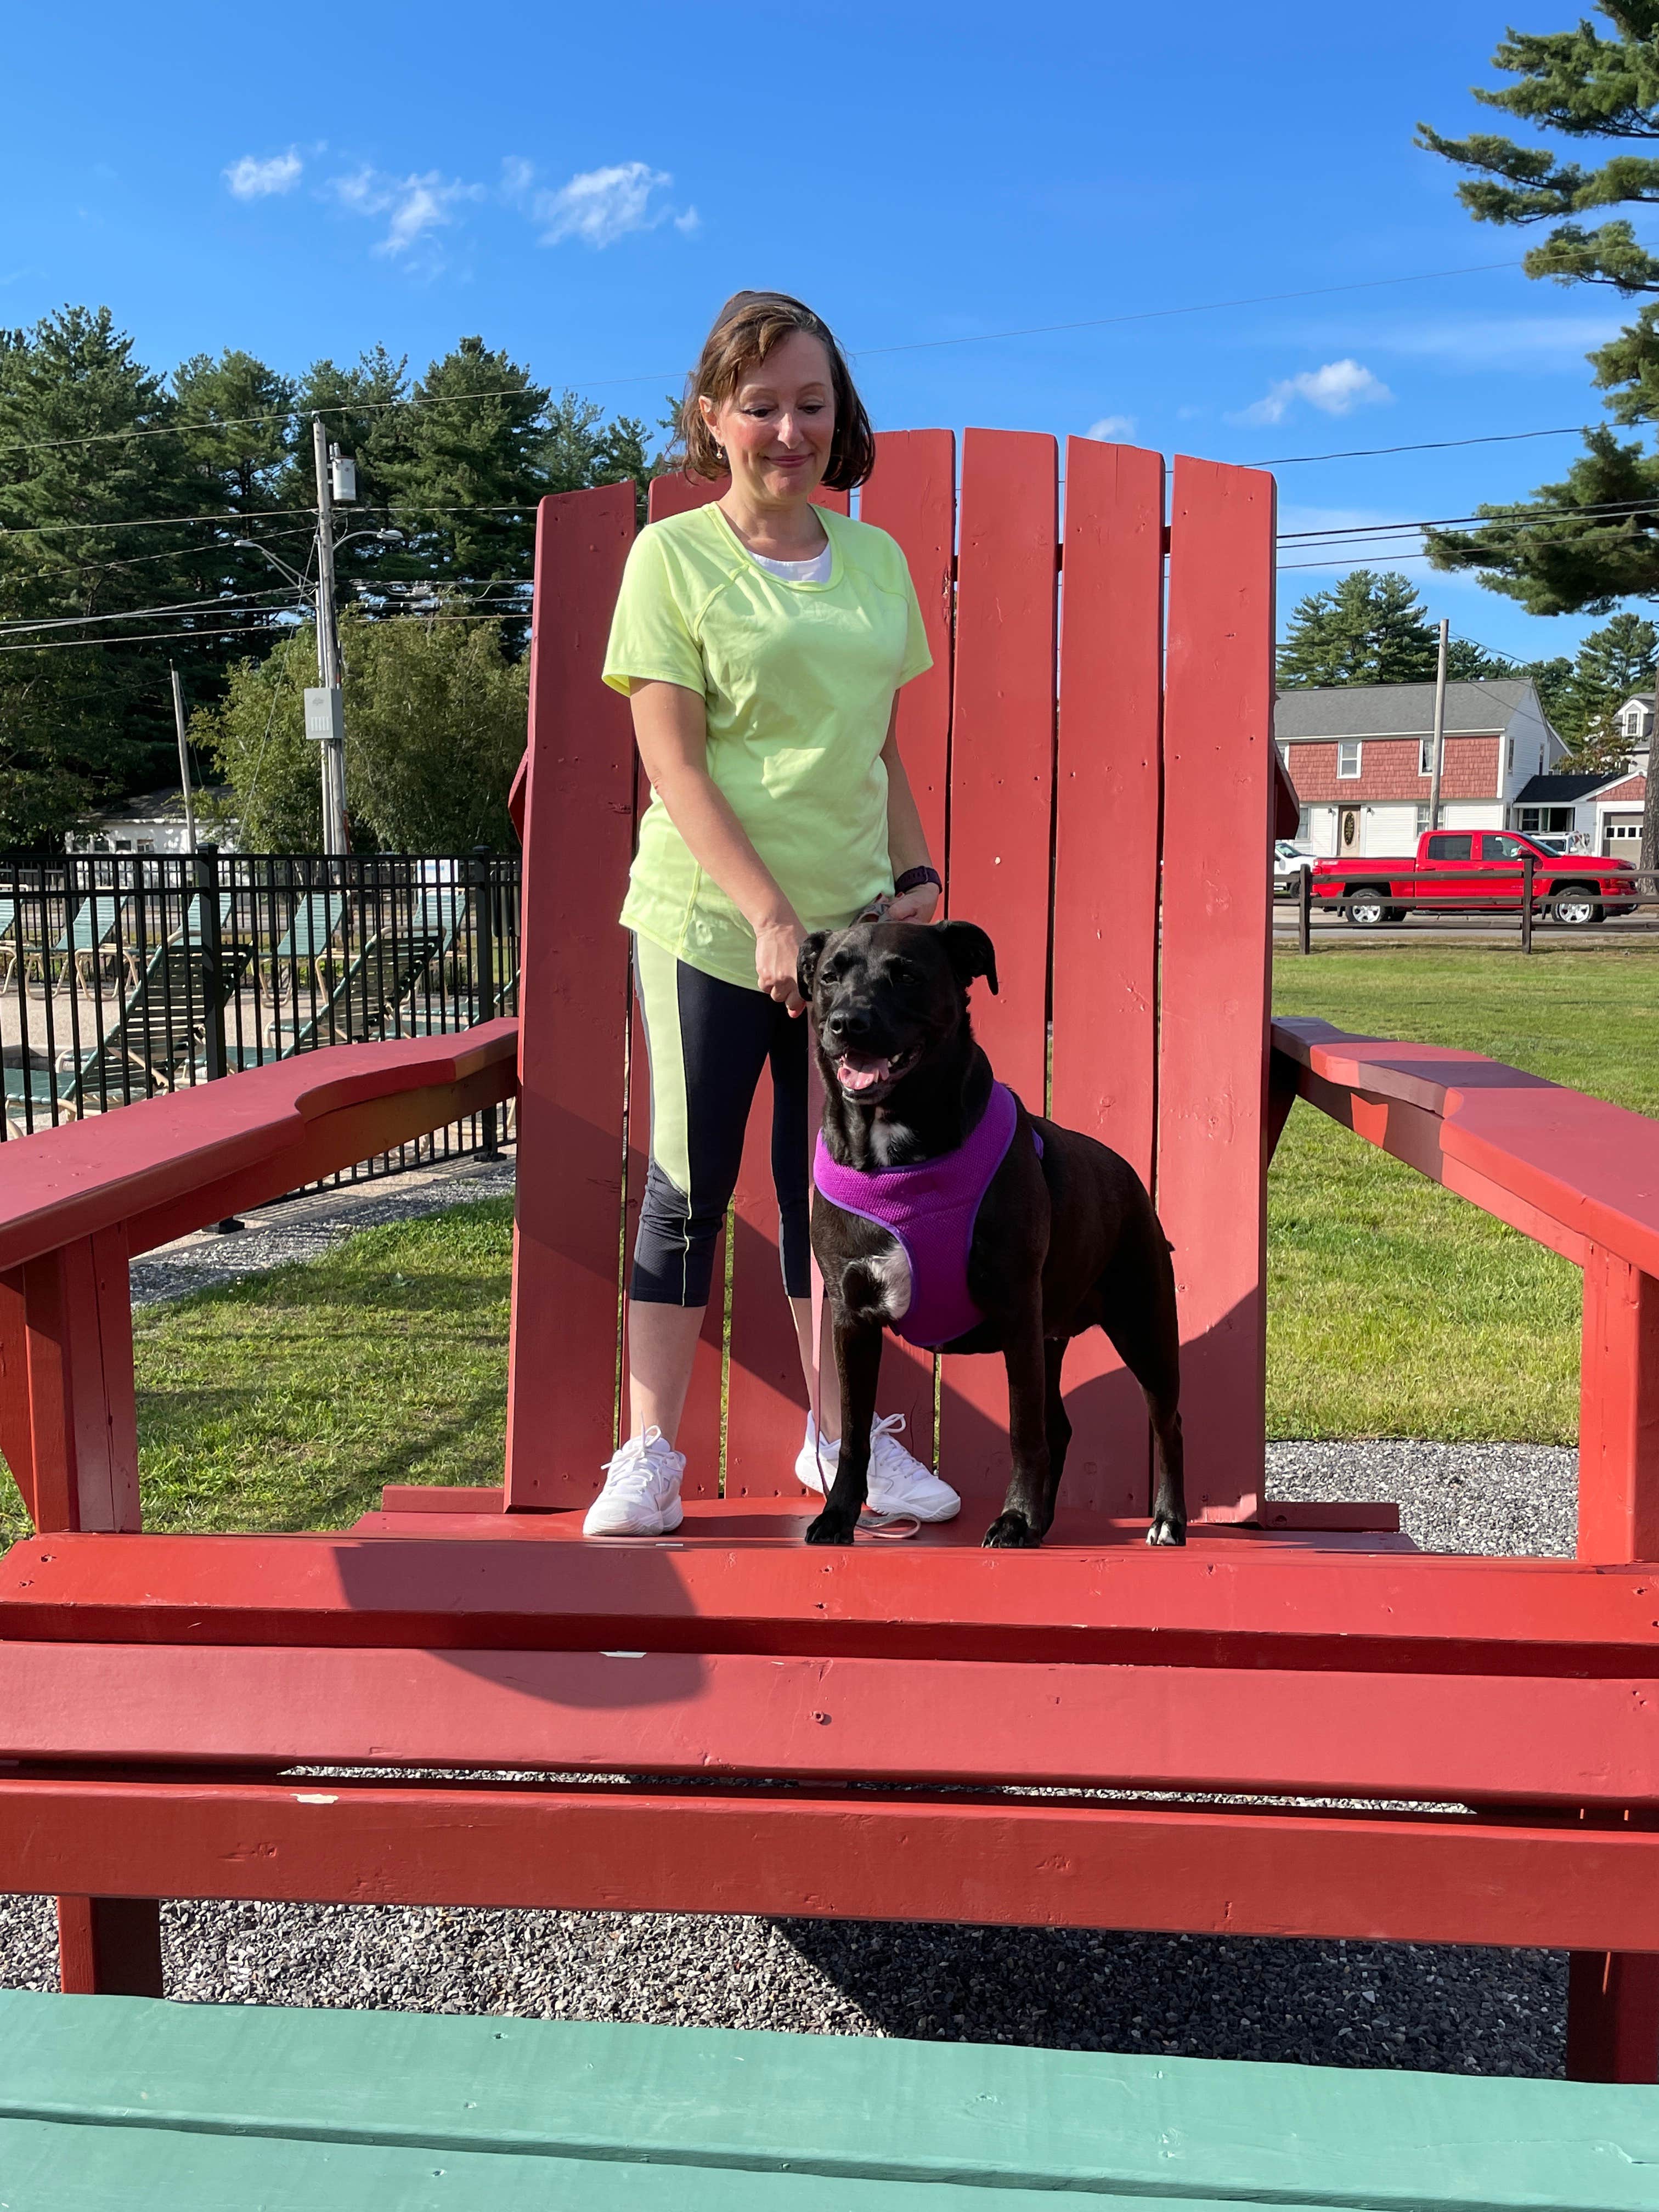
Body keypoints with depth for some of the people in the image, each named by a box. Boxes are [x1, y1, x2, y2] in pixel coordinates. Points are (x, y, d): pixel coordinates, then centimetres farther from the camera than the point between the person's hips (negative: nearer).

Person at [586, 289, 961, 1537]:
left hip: (851, 923, 4)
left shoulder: (878, 560, 11)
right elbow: (673, 763, -9)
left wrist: (916, 875, 6)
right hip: (710, 923, -4)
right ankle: (652, 1455, 12)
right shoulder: (673, 556, -3)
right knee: (688, 1190, 1)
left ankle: (840, 1436, 23)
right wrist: (770, 912, -16)